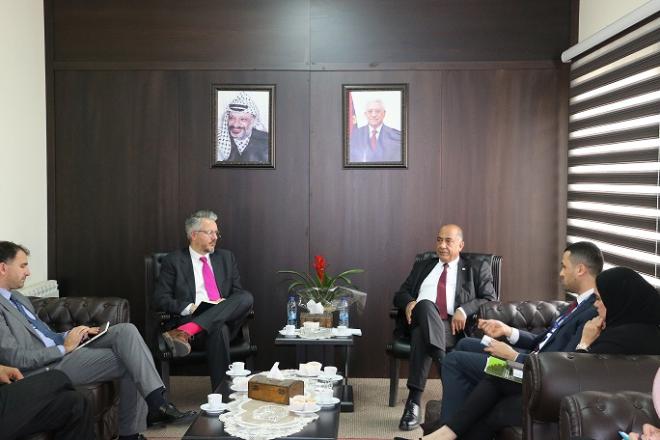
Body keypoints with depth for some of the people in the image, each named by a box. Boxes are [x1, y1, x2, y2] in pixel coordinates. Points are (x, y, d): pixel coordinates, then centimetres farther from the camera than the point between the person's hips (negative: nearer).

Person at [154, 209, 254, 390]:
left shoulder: (226, 258, 20)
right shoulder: (173, 261, 8)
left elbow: (238, 292, 18)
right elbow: (161, 299, 1)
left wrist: (226, 304, -7)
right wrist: (190, 307, -16)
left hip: (224, 318, 5)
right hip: (189, 318, -4)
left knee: (246, 297, -31)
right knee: (219, 329, -40)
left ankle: (183, 333, -39)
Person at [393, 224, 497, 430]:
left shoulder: (476, 269, 21)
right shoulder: (422, 266, 30)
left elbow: (490, 300, 8)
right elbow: (400, 293, 23)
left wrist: (464, 310, -12)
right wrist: (409, 303, -4)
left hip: (452, 325, -2)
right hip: (420, 319, 2)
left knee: (421, 333, -39)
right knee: (425, 305, -37)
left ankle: (414, 402, -41)